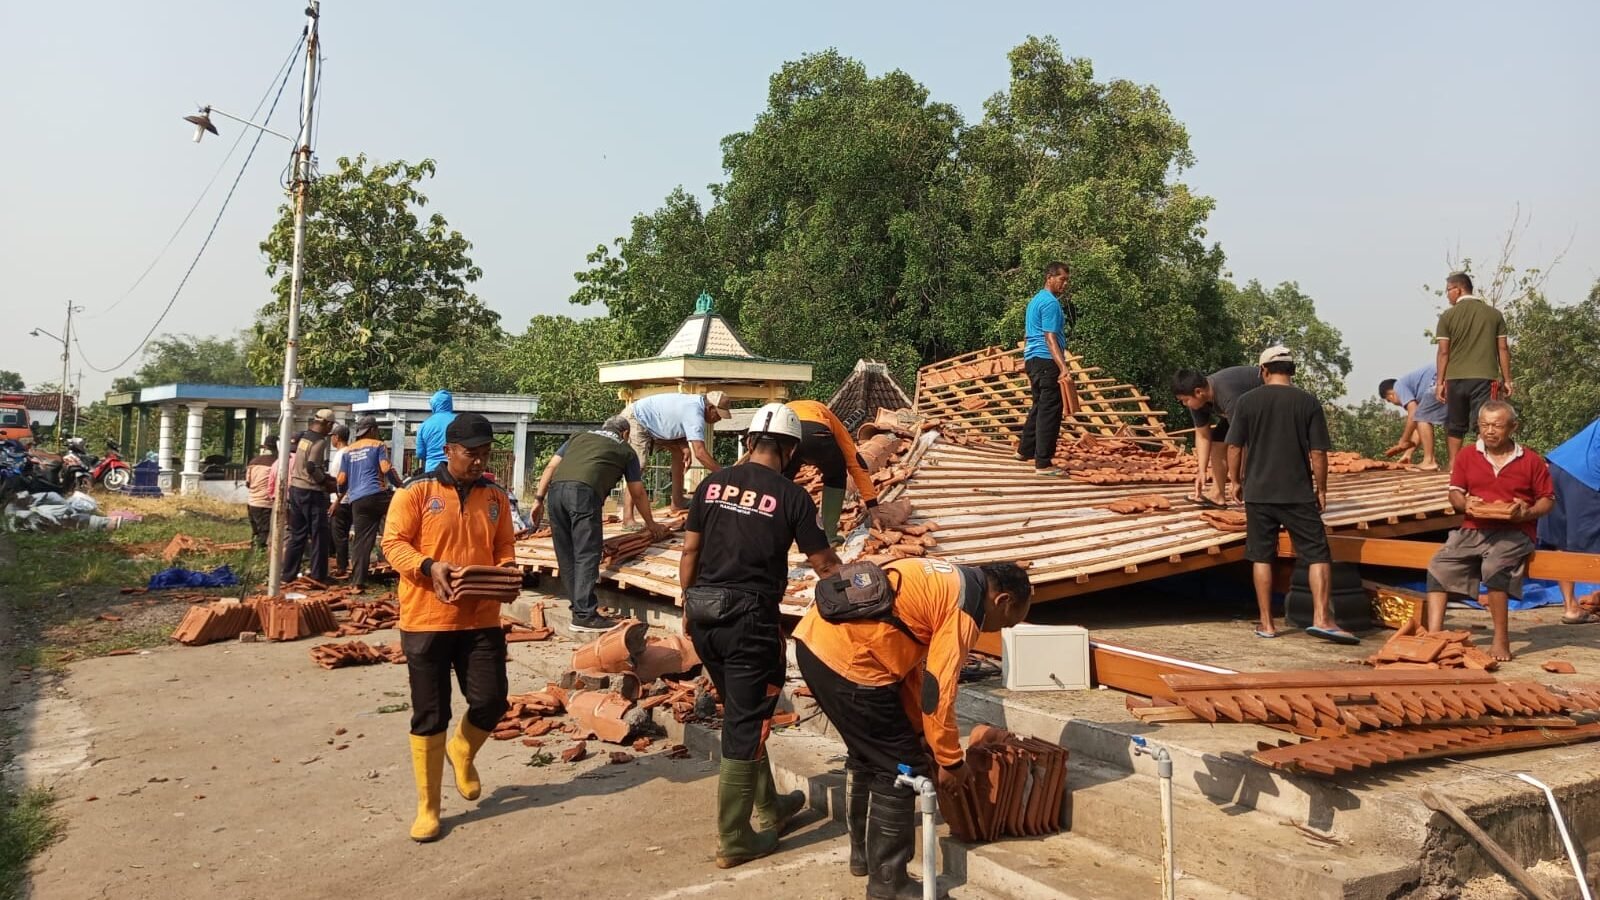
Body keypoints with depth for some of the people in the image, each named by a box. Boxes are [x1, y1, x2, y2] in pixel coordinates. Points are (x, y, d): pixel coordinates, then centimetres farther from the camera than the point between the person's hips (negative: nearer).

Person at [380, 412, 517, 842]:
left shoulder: (496, 497, 8)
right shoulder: (416, 492, -5)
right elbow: (393, 543, -8)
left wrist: (506, 571, -9)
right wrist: (430, 567, -24)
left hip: (482, 620, 4)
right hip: (427, 620, -3)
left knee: (491, 701, 1)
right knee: (429, 715, 3)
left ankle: (462, 752, 35)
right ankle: (427, 806, 18)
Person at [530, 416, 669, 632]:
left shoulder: (578, 437, 33)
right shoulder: (625, 450, 24)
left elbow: (550, 467, 22)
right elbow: (638, 494, 28)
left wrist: (539, 499, 19)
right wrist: (651, 524, 39)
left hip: (556, 489, 5)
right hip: (585, 491, -5)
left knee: (566, 555, 12)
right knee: (587, 556, -4)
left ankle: (579, 606, 19)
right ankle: (584, 615, -7)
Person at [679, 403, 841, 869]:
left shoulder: (712, 484, 4)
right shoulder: (792, 496, -8)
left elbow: (689, 552, 8)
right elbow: (824, 565, -3)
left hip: (704, 610, 6)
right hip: (750, 617, -6)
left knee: (741, 712, 21)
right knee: (746, 725, 4)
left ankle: (770, 806, 38)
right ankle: (733, 841, 13)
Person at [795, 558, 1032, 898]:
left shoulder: (946, 583, 22)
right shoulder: (967, 605, -6)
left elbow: (909, 663, 25)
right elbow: (938, 689, -9)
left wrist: (920, 734, 26)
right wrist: (950, 761, 3)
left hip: (814, 639, 10)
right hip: (846, 658, -10)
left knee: (866, 754, 26)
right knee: (900, 766, 4)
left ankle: (862, 853, 40)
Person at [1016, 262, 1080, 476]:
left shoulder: (1035, 300, 18)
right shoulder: (1051, 302, -13)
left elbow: (1027, 335, 25)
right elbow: (1050, 338, -22)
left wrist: (1026, 362, 32)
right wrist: (1063, 367, -28)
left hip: (1032, 359, 10)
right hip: (1047, 361, -10)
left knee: (1039, 406, 22)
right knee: (1050, 411, -8)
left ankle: (1025, 450, 32)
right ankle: (1043, 464, -9)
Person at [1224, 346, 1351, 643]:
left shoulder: (1247, 401, -1)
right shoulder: (1308, 402, -2)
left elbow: (1234, 447, 0)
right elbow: (1318, 452, -3)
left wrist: (1235, 481, 13)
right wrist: (1321, 488, 7)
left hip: (1258, 493, 1)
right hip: (1299, 494, -1)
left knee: (1262, 557, 8)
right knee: (1318, 554, 5)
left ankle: (1266, 624, 11)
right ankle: (1321, 618, -5)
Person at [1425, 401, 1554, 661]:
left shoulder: (1531, 461, 6)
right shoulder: (1467, 456, 12)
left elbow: (1547, 499, 9)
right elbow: (1455, 492, 13)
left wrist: (1527, 513, -12)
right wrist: (1464, 504, -10)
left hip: (1514, 532, -3)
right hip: (1473, 530, 4)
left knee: (1494, 566, -33)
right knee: (1439, 565, -20)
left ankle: (1501, 640, -20)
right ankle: (1434, 634, -21)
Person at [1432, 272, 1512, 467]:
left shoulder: (1448, 316, -1)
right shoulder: (1494, 314, 6)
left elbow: (1443, 352, -2)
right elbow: (1503, 349, 5)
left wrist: (1439, 382, 2)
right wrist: (1506, 380, 9)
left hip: (1455, 378, 0)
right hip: (1484, 378, 0)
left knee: (1455, 425, 10)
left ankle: (1453, 465, 13)